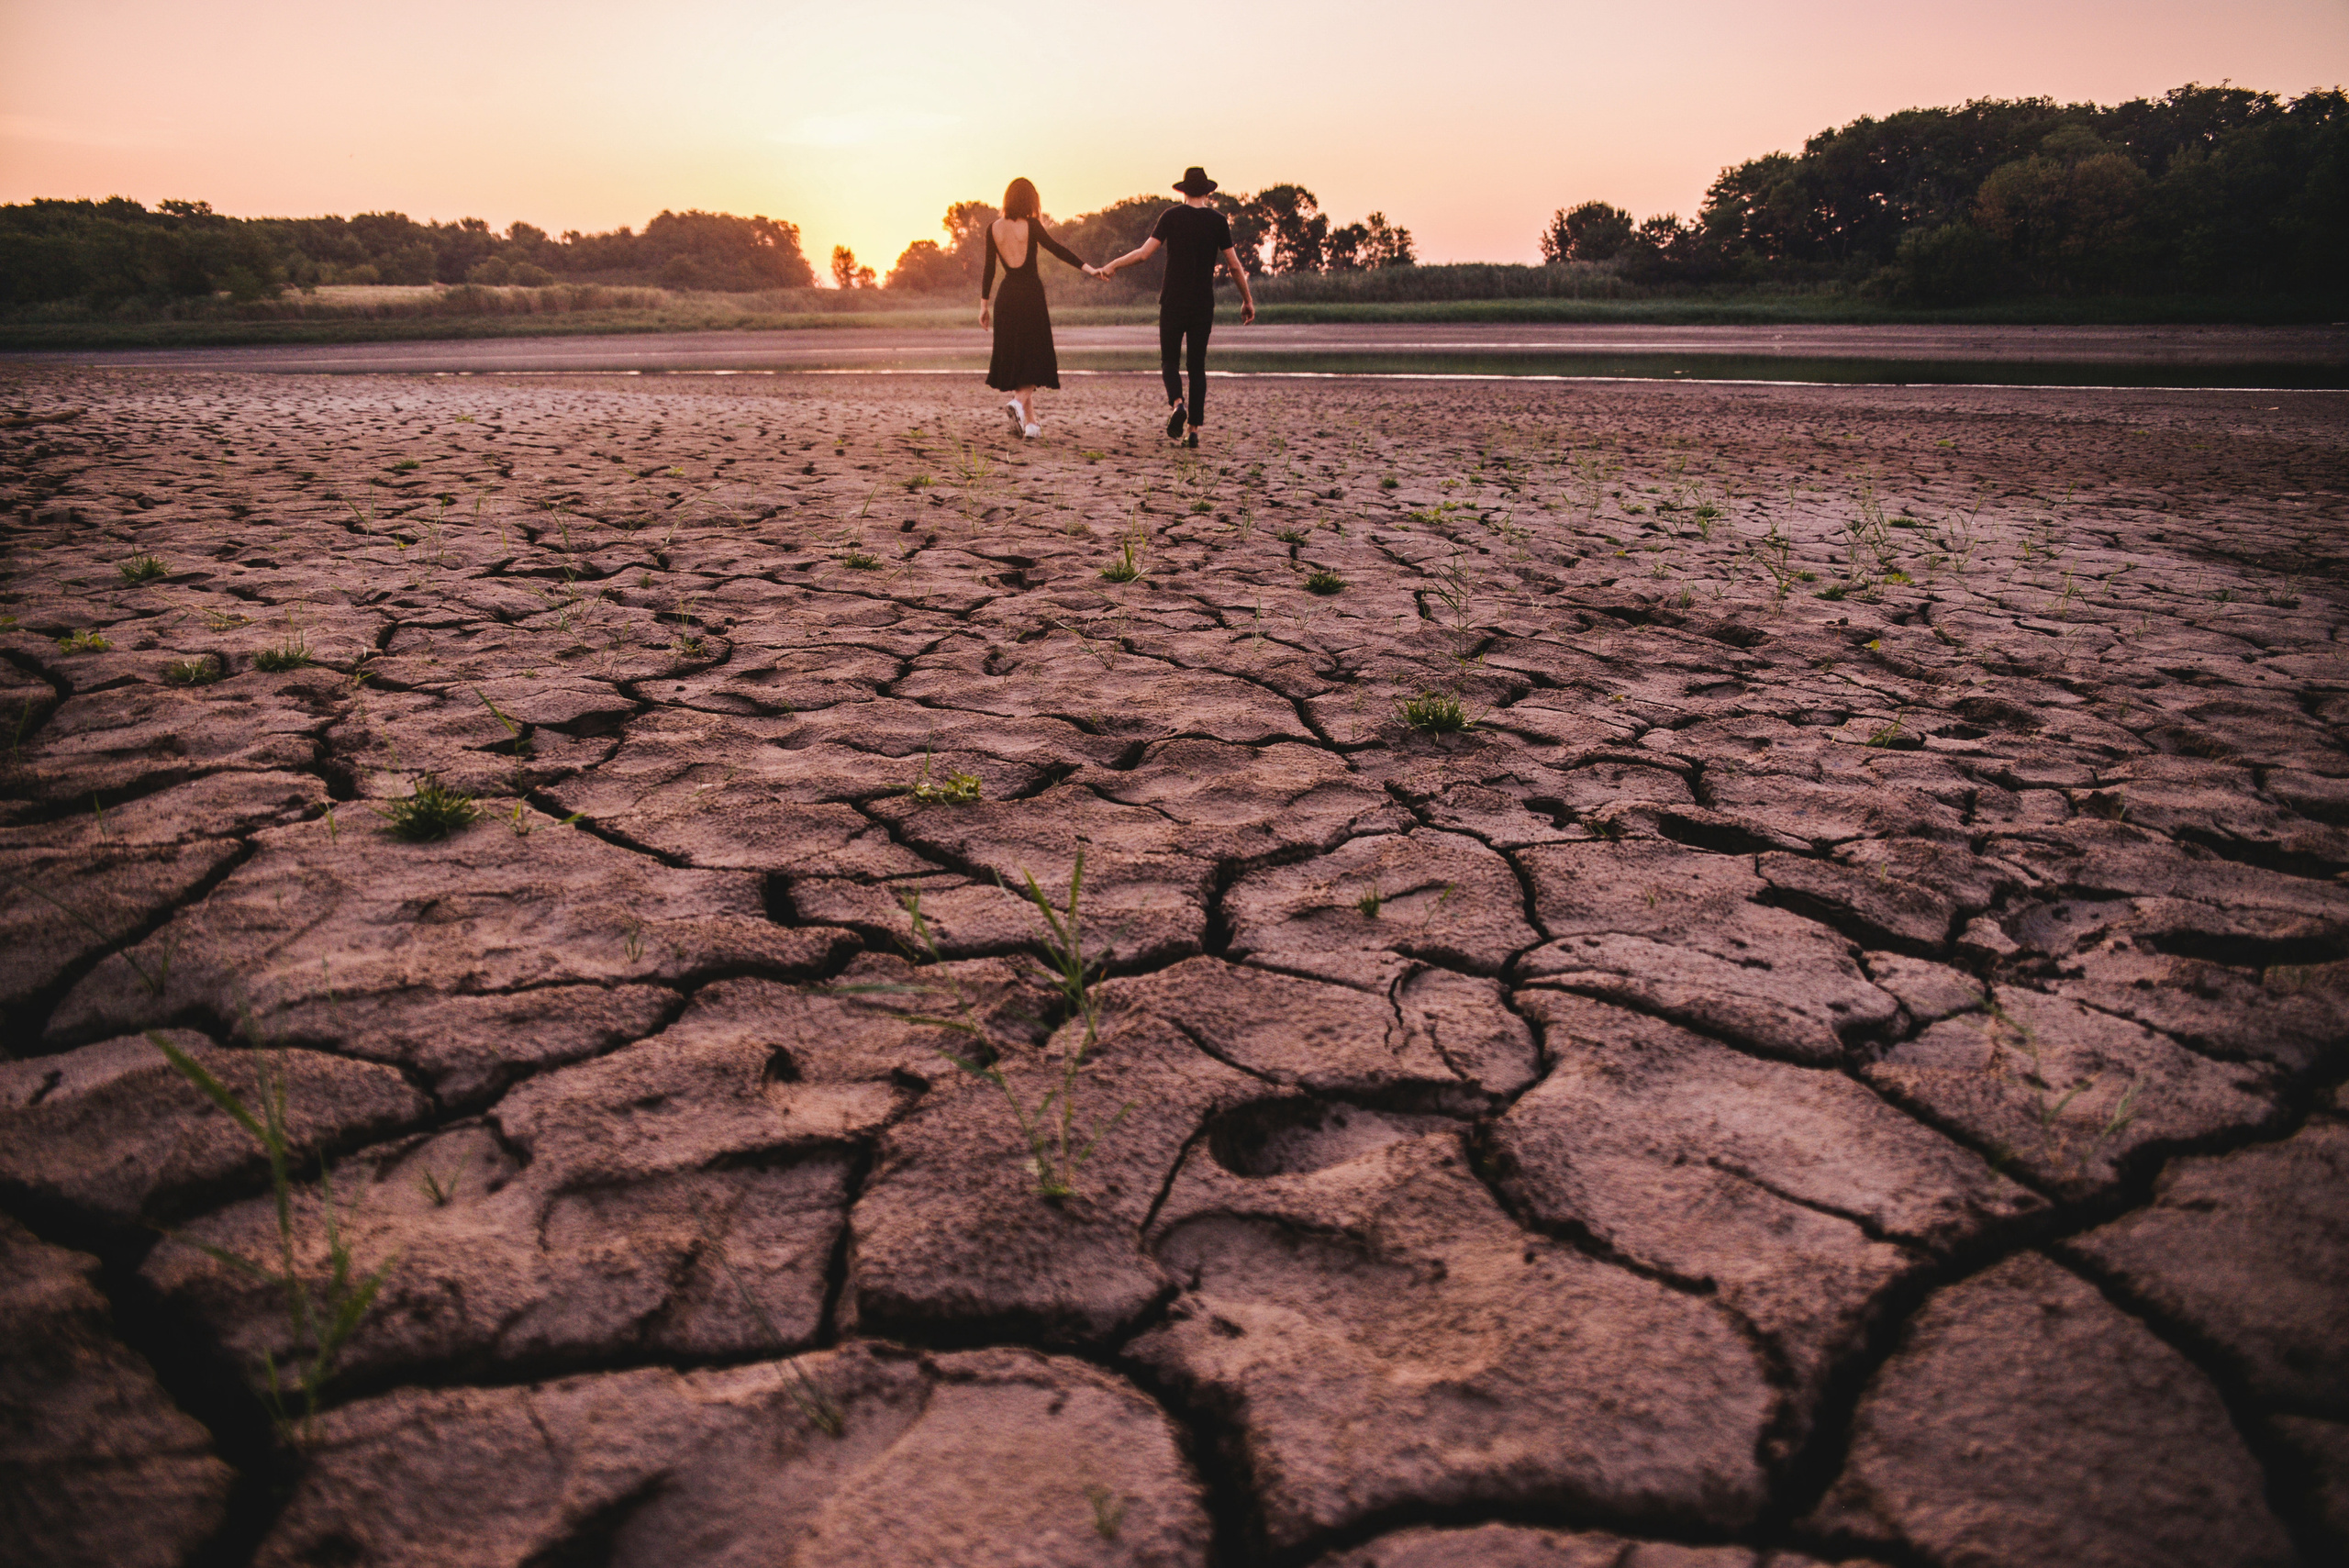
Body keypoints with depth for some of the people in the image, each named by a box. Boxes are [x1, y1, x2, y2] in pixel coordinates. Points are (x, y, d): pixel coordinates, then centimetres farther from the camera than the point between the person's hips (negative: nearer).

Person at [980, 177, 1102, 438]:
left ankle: (1029, 420, 15)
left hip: (1006, 297, 4)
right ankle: (1019, 400, -26)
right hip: (1031, 294, -4)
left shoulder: (993, 229, 5)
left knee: (1014, 356, 12)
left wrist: (984, 304, 11)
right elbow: (1056, 248, -16)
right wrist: (1088, 268, -21)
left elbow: (989, 269, 6)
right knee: (1034, 355, 1)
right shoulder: (1030, 225, -6)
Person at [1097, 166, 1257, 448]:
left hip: (1173, 303, -1)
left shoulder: (1171, 216, -2)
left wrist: (1112, 265, 5)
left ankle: (1176, 403, -20)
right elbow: (1235, 266, 1)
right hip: (1203, 305, 1)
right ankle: (1194, 430, 1)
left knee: (1169, 361, 10)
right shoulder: (1218, 221, 1)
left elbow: (1143, 253, -8)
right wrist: (1247, 300, 12)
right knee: (1197, 366, 7)